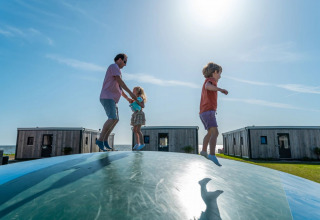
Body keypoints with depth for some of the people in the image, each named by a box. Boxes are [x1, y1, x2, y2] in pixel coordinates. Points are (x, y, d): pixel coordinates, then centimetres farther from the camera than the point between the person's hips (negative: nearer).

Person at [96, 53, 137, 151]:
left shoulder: (117, 70, 28)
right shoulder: (114, 66, -2)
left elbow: (120, 88, 30)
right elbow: (120, 81, -14)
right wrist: (131, 93, -14)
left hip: (112, 99, 11)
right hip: (107, 97, -11)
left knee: (116, 119, 8)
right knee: (113, 118, -23)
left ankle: (105, 140, 9)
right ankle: (100, 140, -18)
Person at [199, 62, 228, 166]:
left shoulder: (207, 81, 27)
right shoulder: (211, 79, -1)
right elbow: (207, 86, -25)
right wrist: (220, 89, -28)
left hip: (203, 113, 10)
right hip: (209, 111, -10)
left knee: (210, 133, 24)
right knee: (214, 132, -21)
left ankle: (204, 151, 34)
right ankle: (212, 155, -34)